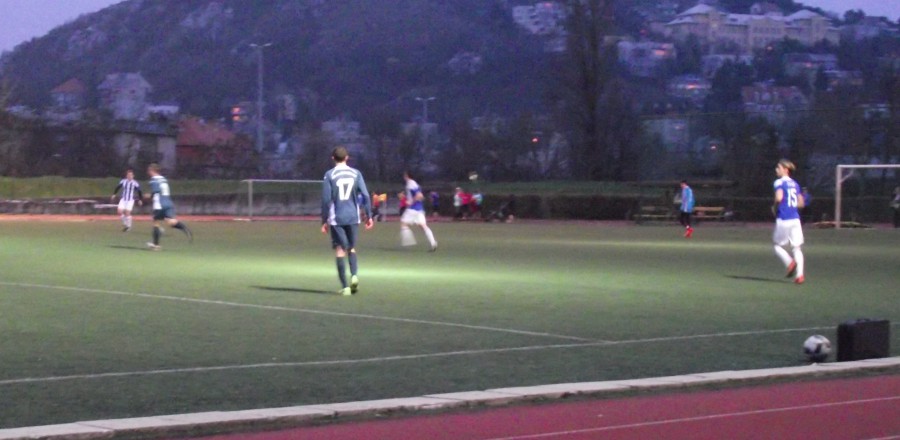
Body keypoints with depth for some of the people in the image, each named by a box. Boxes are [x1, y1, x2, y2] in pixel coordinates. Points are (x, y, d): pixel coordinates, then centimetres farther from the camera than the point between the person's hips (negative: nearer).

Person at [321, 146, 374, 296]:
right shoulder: (356, 174, 3)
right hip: (353, 218, 2)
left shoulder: (329, 175, -3)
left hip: (336, 219, -2)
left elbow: (326, 200, -5)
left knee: (340, 250, 2)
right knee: (352, 248, 17)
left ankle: (345, 286, -3)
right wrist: (369, 216, 7)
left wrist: (324, 221, 1)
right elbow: (365, 195, 0)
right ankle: (354, 275, -7)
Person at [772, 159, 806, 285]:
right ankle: (799, 274, -7)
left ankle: (790, 263, -12)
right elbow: (801, 203, 14)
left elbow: (779, 198, -22)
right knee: (797, 247, 4)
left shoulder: (779, 182, -6)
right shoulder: (795, 184, 14)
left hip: (783, 219, -5)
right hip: (795, 218, 6)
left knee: (778, 245, 12)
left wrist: (775, 208, -5)